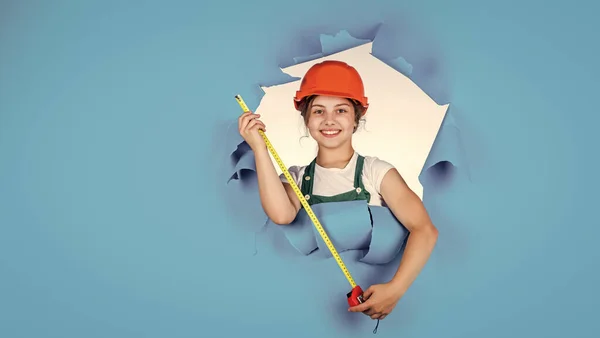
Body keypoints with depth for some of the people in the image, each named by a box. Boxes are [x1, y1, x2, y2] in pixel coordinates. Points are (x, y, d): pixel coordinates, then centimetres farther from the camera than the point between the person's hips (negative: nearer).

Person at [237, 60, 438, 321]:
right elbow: (282, 215, -18)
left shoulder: (376, 171, -2)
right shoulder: (296, 177, 5)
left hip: (370, 298, -1)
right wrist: (259, 148, -16)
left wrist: (395, 289, -26)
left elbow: (425, 229, -13)